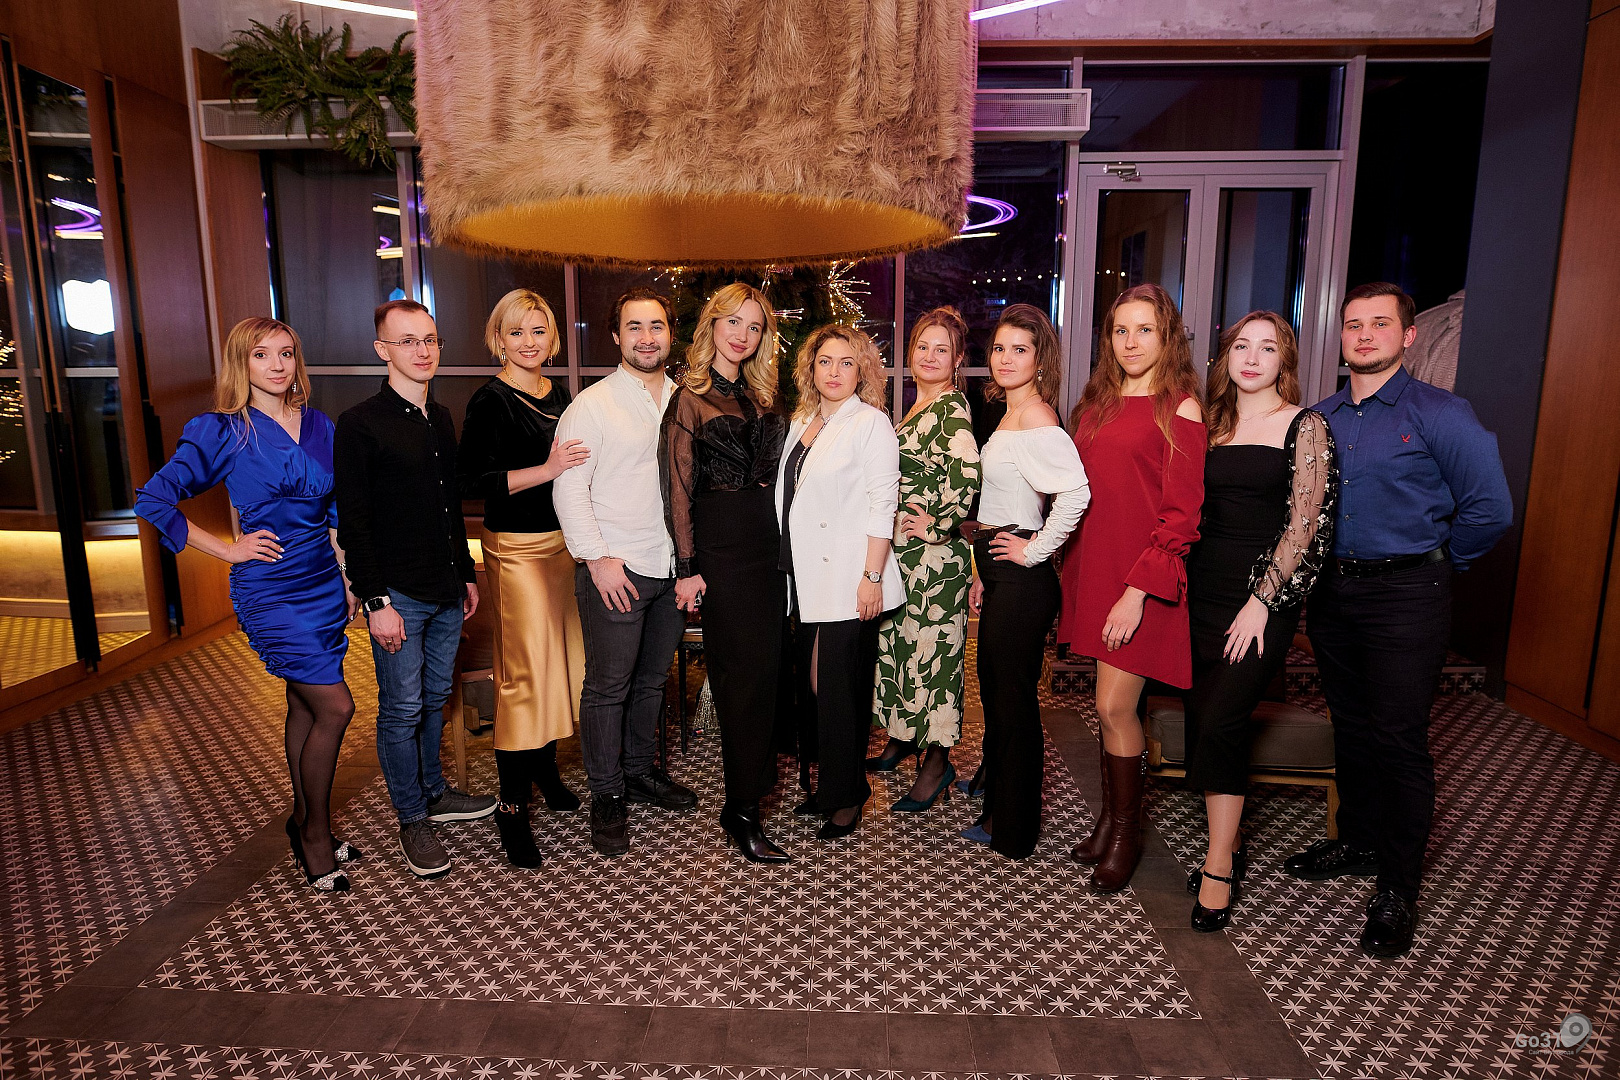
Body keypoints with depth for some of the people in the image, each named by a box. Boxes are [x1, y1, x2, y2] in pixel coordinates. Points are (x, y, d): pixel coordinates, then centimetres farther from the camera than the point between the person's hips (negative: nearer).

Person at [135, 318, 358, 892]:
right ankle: (315, 831, 11)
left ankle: (306, 822, 29)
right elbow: (153, 499, -6)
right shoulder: (222, 431, -8)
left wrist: (347, 579, 12)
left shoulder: (318, 424, 7)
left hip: (323, 582, 5)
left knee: (305, 706, 15)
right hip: (270, 591, -5)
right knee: (335, 707, -8)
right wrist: (225, 548, -8)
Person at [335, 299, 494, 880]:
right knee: (402, 709, 3)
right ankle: (413, 820, 17)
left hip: (445, 590, 7)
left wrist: (466, 574, 18)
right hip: (397, 594, -6)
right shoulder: (361, 424, -10)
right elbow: (353, 522, -12)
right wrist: (375, 601, -16)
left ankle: (434, 792, 33)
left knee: (435, 699, 17)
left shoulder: (440, 419, 11)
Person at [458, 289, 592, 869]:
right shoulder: (491, 400, -11)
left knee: (560, 657, 14)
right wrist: (545, 470, -23)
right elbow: (470, 481, -18)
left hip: (563, 540, 7)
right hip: (516, 548, -7)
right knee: (523, 672, -5)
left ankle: (544, 769, 32)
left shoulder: (558, 392, 11)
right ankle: (511, 805, 6)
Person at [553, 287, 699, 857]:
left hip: (672, 568, 5)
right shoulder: (593, 404, -6)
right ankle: (607, 795, 17)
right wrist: (598, 558, -15)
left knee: (652, 678, 17)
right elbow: (568, 488, -9)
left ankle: (641, 771, 33)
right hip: (614, 568, -5)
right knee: (607, 685, 2)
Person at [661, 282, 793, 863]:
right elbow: (678, 488, -7)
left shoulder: (760, 397, 15)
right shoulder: (690, 399, -4)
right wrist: (687, 566, -11)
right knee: (744, 673, -4)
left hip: (768, 542, 6)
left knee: (766, 668, 10)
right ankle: (741, 810, 7)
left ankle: (755, 786, 26)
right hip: (722, 546, -6)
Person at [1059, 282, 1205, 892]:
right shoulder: (1095, 405, 12)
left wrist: (1138, 589, -17)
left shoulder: (1179, 408, -7)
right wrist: (1073, 566, 7)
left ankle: (1126, 833, 18)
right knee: (1113, 706, 13)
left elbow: (1181, 513, -12)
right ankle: (1110, 820, 28)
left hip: (1143, 579, -5)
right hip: (1094, 569, 5)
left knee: (1113, 706, -3)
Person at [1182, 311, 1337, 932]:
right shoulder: (1212, 423, 13)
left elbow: (1305, 522, -8)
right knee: (1201, 716, 4)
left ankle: (1219, 868, 0)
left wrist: (1262, 602, -13)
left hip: (1266, 591, -5)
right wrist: (1180, 585, 6)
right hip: (1203, 588, 5)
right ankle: (1229, 842, 19)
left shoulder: (1305, 427, -1)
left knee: (1221, 718, -12)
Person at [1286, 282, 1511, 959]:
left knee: (1399, 739, -2)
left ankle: (1397, 891, 11)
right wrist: (1323, 565, 10)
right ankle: (1357, 843, 33)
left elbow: (1490, 510, -8)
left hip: (1404, 598, -5)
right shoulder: (1320, 418, 9)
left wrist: (1433, 562, 1)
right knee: (1350, 727, 15)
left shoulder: (1439, 414, -7)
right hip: (1332, 592, 5)